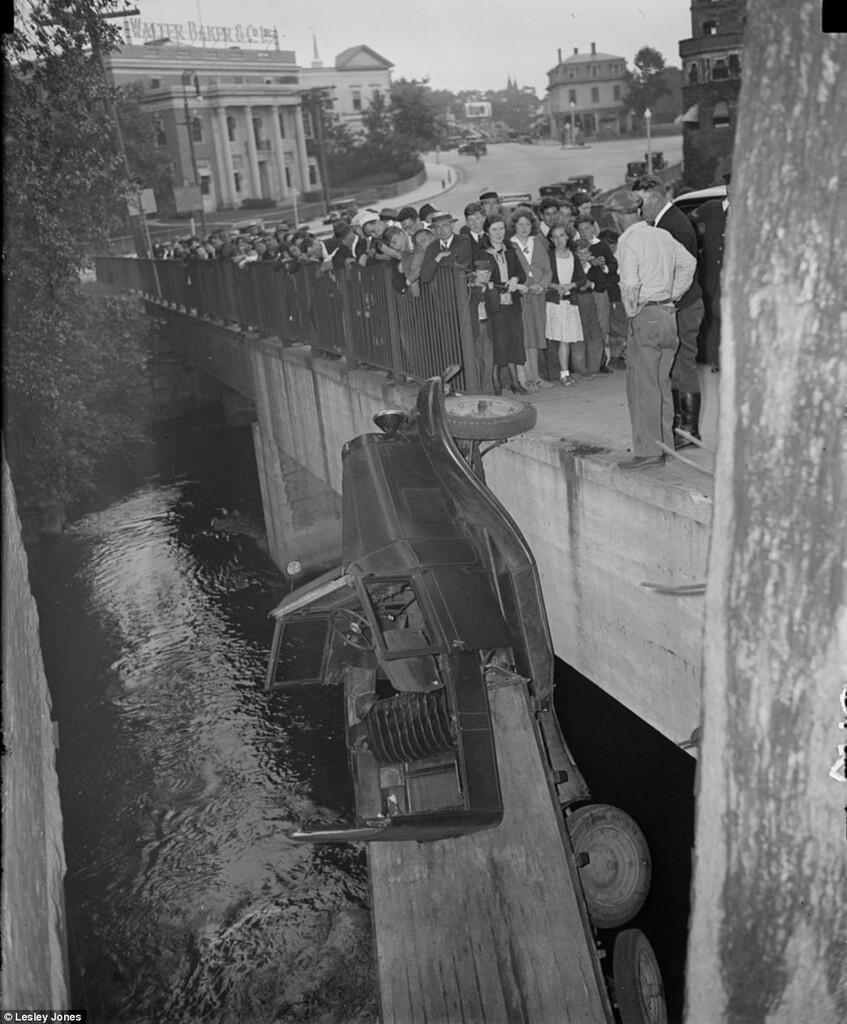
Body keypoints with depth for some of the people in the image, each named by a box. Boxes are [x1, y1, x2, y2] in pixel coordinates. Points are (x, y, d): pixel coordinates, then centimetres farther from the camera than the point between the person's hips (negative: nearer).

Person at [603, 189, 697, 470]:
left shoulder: (628, 241, -12)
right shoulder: (662, 235, 12)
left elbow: (630, 284, -21)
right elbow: (688, 262, 19)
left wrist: (632, 313, -7)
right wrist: (672, 296, 18)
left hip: (646, 317, -8)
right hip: (669, 314, 8)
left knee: (643, 386, -4)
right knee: (661, 383, 16)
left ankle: (648, 451, -4)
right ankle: (665, 442, 22)